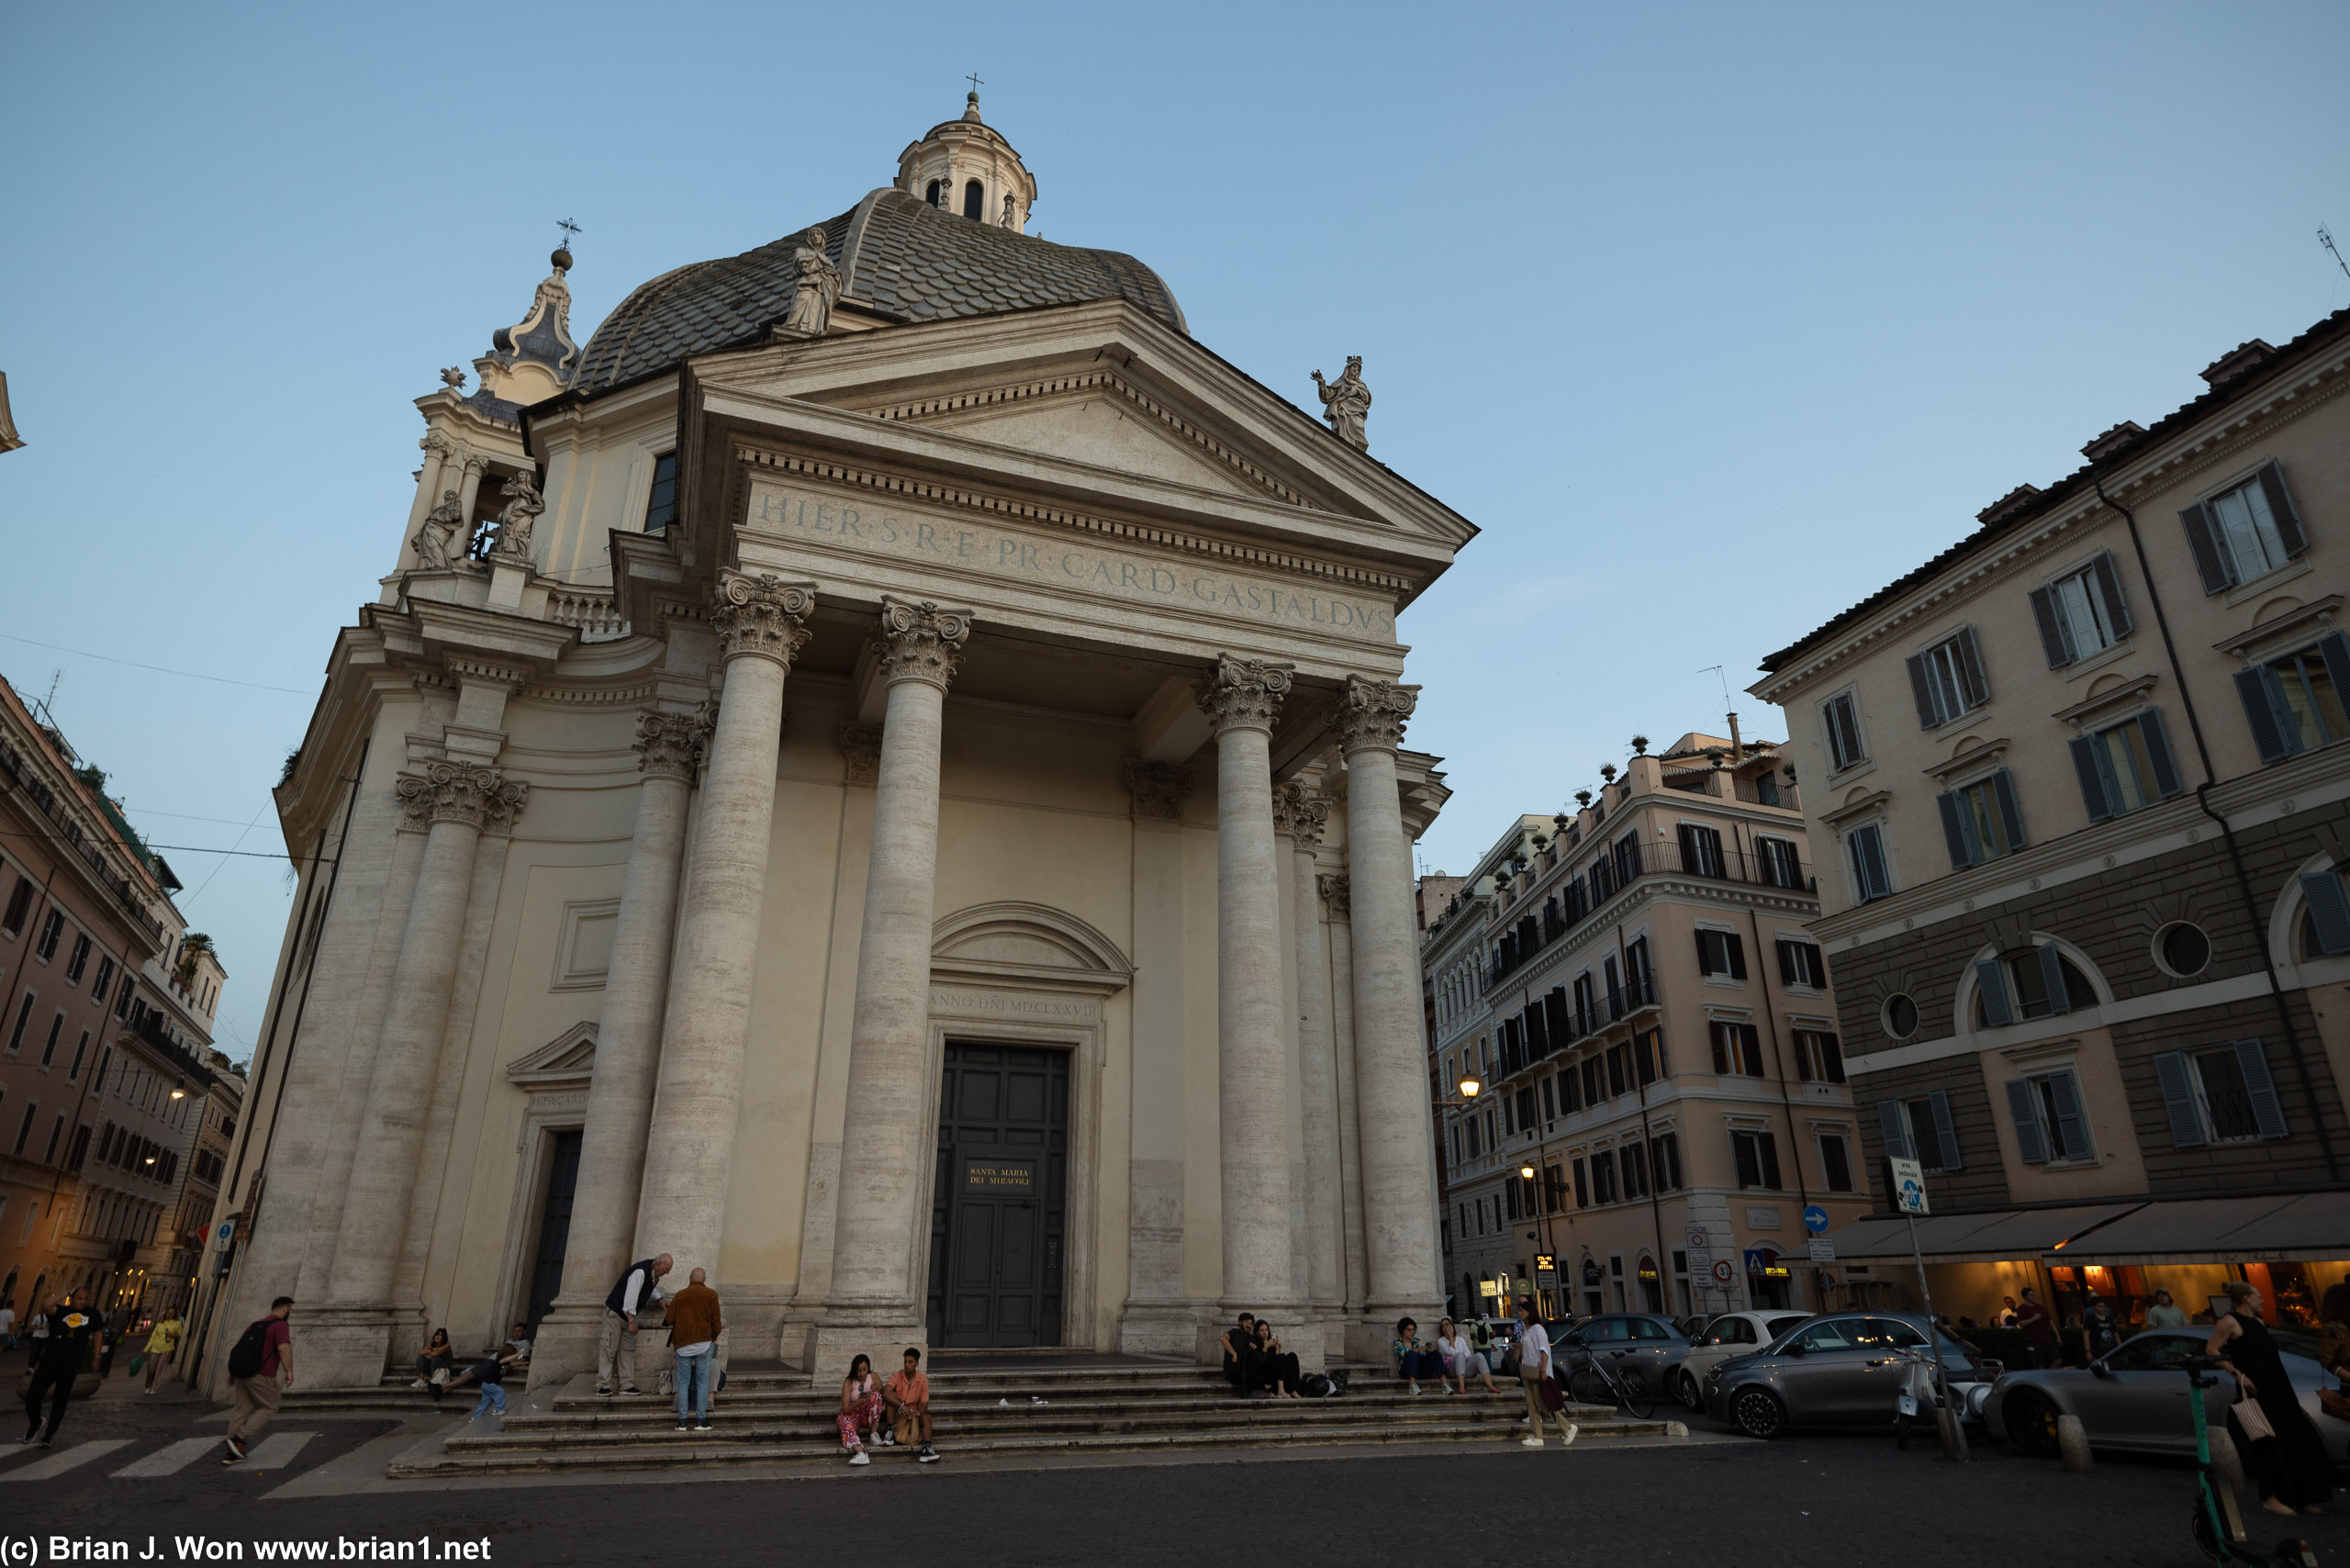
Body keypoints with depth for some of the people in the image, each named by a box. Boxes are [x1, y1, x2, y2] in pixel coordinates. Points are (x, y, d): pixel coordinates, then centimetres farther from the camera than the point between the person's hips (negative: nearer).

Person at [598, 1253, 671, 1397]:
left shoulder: (654, 1273, 0)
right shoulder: (640, 1272, -29)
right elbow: (631, 1296, -31)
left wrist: (659, 1298, 7)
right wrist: (632, 1322, -30)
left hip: (628, 1315, 9)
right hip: (615, 1312, -9)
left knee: (628, 1349, 8)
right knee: (609, 1348, -6)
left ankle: (627, 1385, 10)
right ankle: (603, 1386, -1)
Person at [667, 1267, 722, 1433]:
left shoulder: (679, 1296, 10)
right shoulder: (711, 1294, 4)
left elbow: (669, 1320, 2)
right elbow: (716, 1322, 1)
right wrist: (714, 1338, 18)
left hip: (682, 1343, 2)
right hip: (703, 1342, -2)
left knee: (683, 1382, 9)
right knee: (702, 1381, 4)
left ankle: (681, 1421, 7)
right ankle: (700, 1420, 1)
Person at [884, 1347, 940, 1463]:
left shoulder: (923, 1381, -6)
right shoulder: (897, 1376, -8)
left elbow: (924, 1405, -7)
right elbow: (886, 1392, -28)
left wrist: (916, 1413, -29)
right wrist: (902, 1406, -38)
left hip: (914, 1413, 0)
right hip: (897, 1413, 0)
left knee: (926, 1415, -30)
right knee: (891, 1395, -25)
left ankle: (926, 1448, -49)